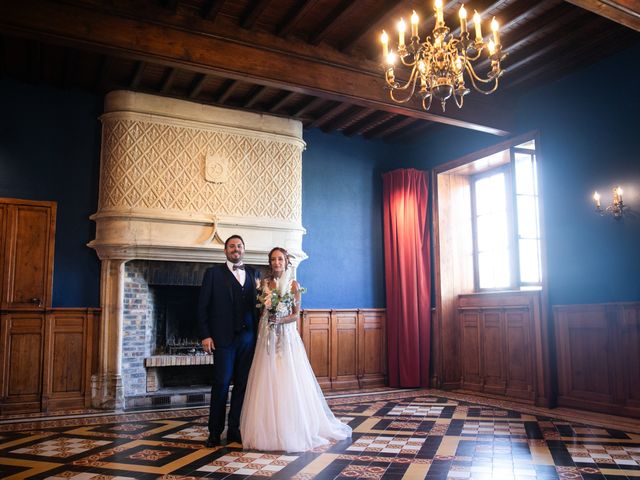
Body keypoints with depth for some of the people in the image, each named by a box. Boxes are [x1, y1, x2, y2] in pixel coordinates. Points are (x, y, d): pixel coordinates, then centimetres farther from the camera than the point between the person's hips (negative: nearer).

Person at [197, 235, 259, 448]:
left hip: (248, 337, 4)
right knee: (221, 383, 0)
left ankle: (234, 428, 20)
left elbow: (257, 303, 10)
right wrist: (205, 335, -8)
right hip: (224, 338, -3)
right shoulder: (214, 273, 3)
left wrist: (258, 332, 1)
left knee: (242, 384, 7)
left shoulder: (252, 274, 13)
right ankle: (215, 432, 14)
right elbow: (202, 306, 0)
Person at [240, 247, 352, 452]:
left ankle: (292, 431, 11)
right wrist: (259, 333, 2)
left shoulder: (293, 285, -1)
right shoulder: (264, 283, 8)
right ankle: (268, 431, 13)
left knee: (288, 383, -3)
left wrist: (279, 320, -17)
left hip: (287, 336, -3)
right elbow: (262, 312, 11)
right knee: (267, 383, 2)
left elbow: (295, 315, -1)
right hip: (267, 337, 3)